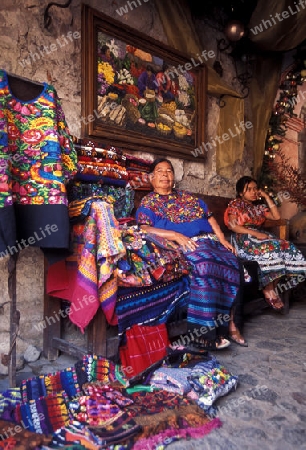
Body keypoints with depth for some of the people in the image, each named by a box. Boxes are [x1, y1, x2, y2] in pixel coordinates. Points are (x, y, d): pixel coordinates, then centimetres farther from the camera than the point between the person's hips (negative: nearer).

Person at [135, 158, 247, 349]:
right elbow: (145, 229, -7)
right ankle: (204, 332, -28)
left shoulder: (187, 196, 26)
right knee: (204, 265, -35)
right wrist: (176, 236, -18)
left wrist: (222, 239, 3)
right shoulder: (148, 202, 10)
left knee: (230, 262, -23)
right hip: (183, 245, -5)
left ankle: (229, 322, -15)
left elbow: (210, 217, 21)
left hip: (210, 240, 6)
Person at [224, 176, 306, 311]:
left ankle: (273, 285, -20)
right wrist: (255, 233, -20)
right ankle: (269, 289, -24)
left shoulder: (259, 206, 25)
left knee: (287, 247, -21)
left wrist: (266, 197, 13)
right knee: (270, 249, -34)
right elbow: (233, 226, -9)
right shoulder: (235, 204, 6)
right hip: (244, 239, -6)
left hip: (260, 236, 6)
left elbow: (277, 216, 12)